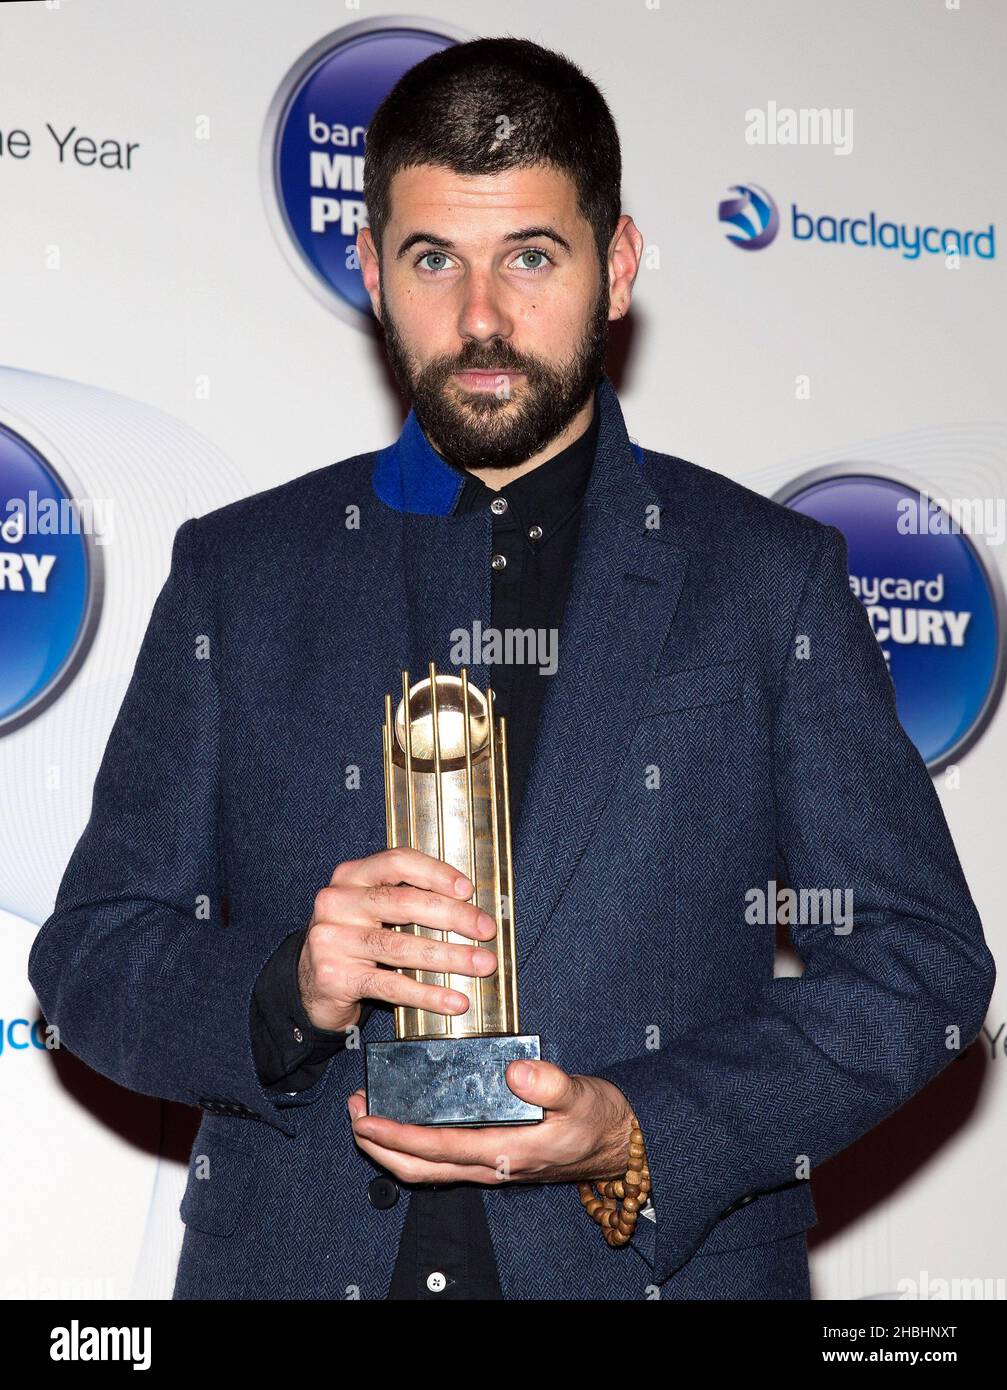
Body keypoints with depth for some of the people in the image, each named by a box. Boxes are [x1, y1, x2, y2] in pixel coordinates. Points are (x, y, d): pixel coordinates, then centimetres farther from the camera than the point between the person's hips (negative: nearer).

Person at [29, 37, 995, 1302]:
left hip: (663, 1264, -1)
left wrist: (646, 1134, -15)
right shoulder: (236, 573, 5)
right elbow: (90, 958, 3)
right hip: (299, 1262, 1)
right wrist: (290, 993, -17)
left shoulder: (774, 577, 1)